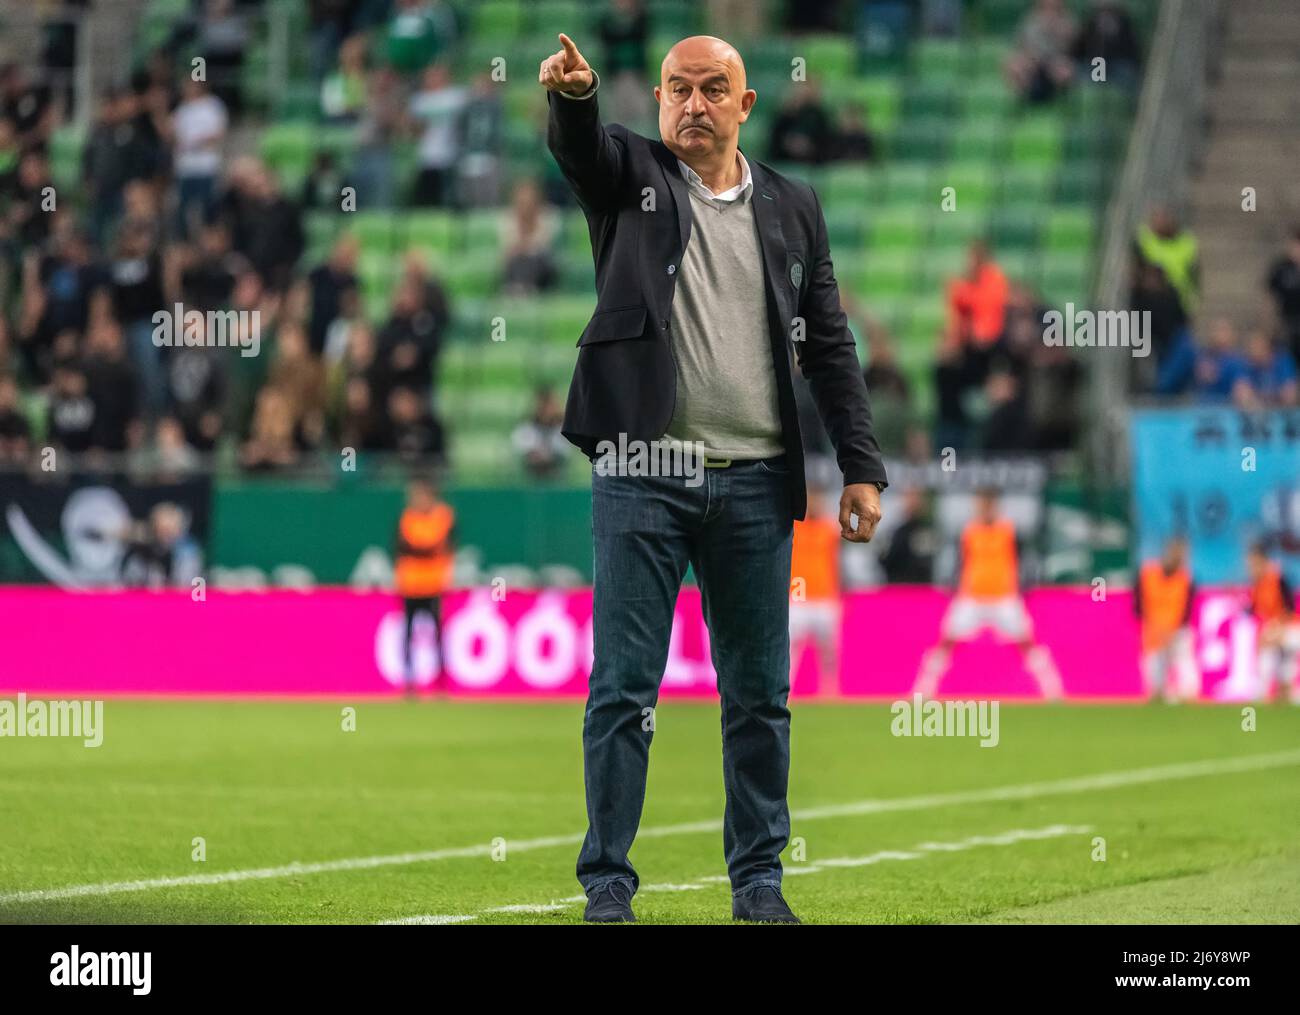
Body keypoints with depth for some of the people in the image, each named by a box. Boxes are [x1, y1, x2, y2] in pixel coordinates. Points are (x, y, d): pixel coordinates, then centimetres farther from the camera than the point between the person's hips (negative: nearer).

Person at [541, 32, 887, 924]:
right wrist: (573, 92, -41)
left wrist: (862, 470, 4)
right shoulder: (629, 176, 7)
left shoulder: (792, 207, 12)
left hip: (754, 482, 2)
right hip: (642, 475, -2)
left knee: (760, 693, 6)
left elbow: (830, 346, 11)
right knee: (623, 688, -3)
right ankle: (607, 883, 2)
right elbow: (578, 143, -17)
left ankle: (759, 879, 16)